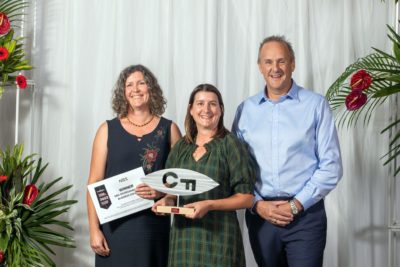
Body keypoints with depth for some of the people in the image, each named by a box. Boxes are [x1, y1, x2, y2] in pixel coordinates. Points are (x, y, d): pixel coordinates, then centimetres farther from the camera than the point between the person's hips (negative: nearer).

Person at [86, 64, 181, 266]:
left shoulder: (169, 129, 5)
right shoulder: (108, 130, 4)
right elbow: (95, 182, 2)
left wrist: (162, 190, -13)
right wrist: (94, 230, -5)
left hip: (154, 227, 0)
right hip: (115, 227, 0)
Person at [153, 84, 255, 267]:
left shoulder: (230, 145, -4)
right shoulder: (181, 147, 10)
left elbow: (246, 197, -6)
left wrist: (210, 205, -18)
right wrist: (167, 200, -3)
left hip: (218, 236, -4)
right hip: (183, 236, 4)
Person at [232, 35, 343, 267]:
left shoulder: (316, 105, -1)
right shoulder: (246, 109, 7)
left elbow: (331, 166, -4)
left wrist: (296, 205, -10)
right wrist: (257, 204, -6)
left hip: (305, 215, -2)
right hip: (259, 215, 3)